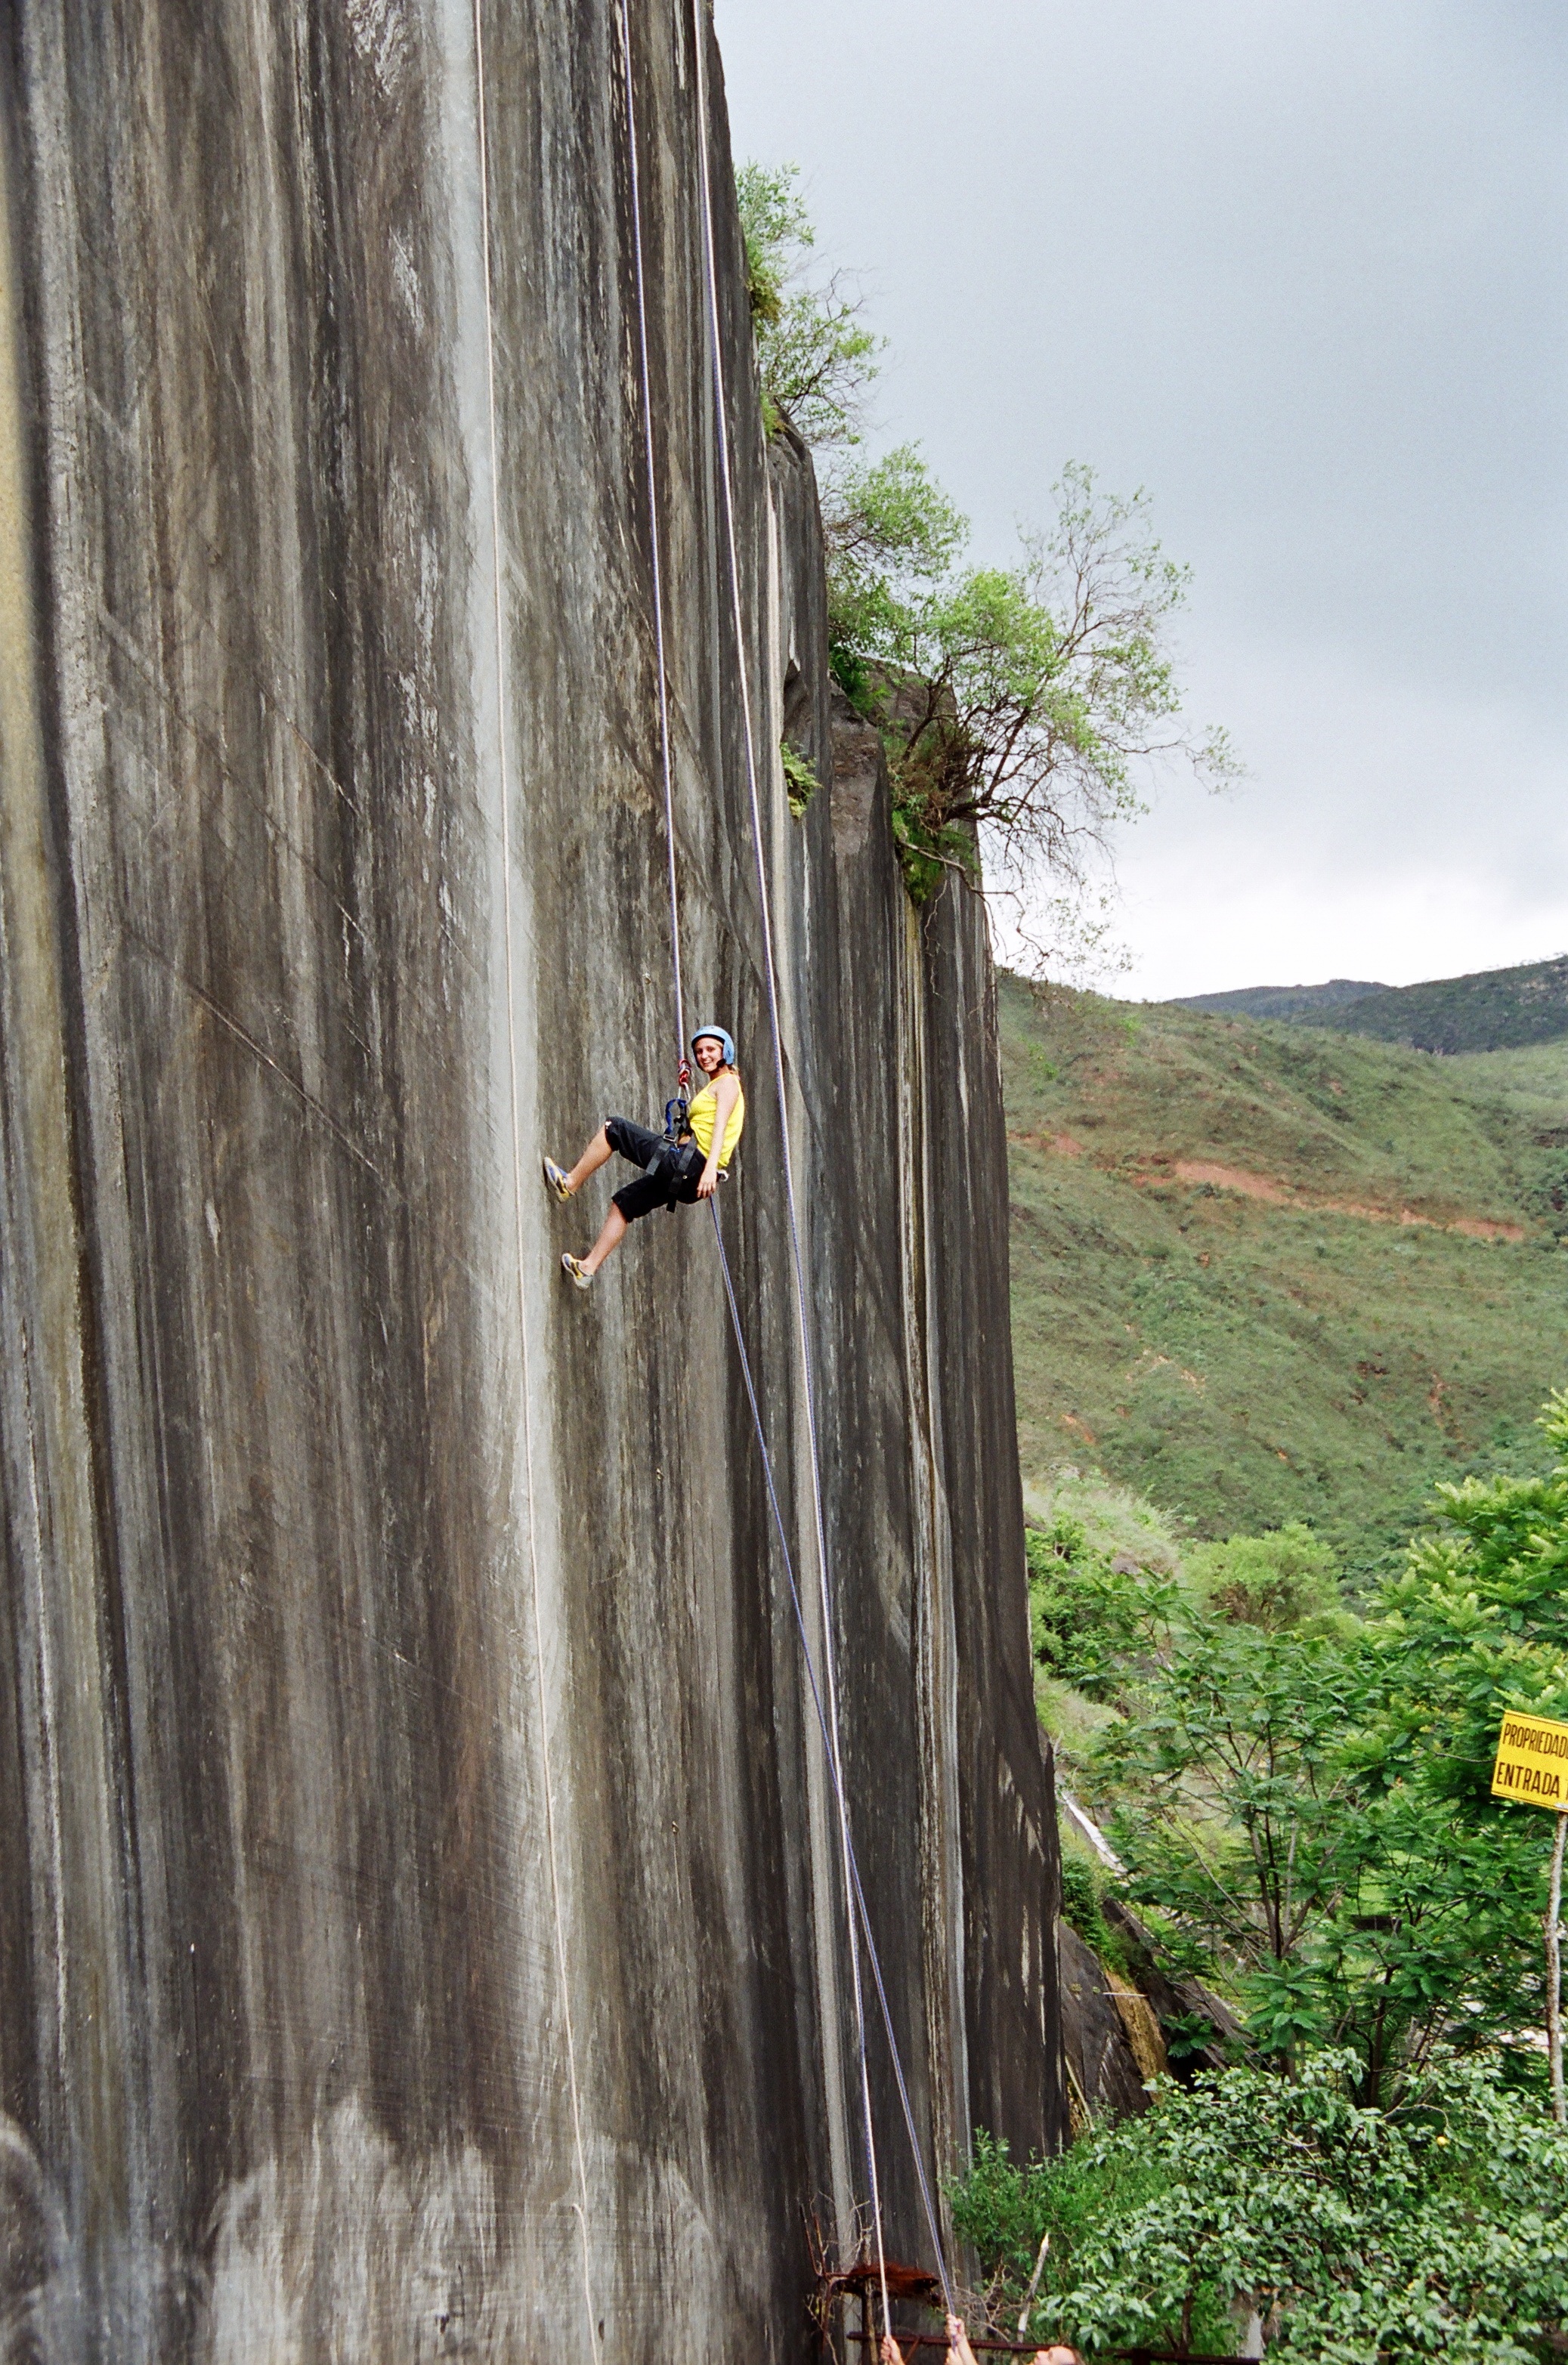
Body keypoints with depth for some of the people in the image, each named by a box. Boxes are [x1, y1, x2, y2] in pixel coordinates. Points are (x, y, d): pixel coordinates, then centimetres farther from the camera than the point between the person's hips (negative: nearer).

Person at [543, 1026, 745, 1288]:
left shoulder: (727, 1083, -4)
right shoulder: (714, 1086, 24)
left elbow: (721, 1127, -18)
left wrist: (710, 1168, -31)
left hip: (688, 1163, -10)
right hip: (690, 1176, 10)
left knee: (613, 1128, -4)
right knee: (623, 1203, 19)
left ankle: (569, 1184, 4)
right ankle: (587, 1269, 17)